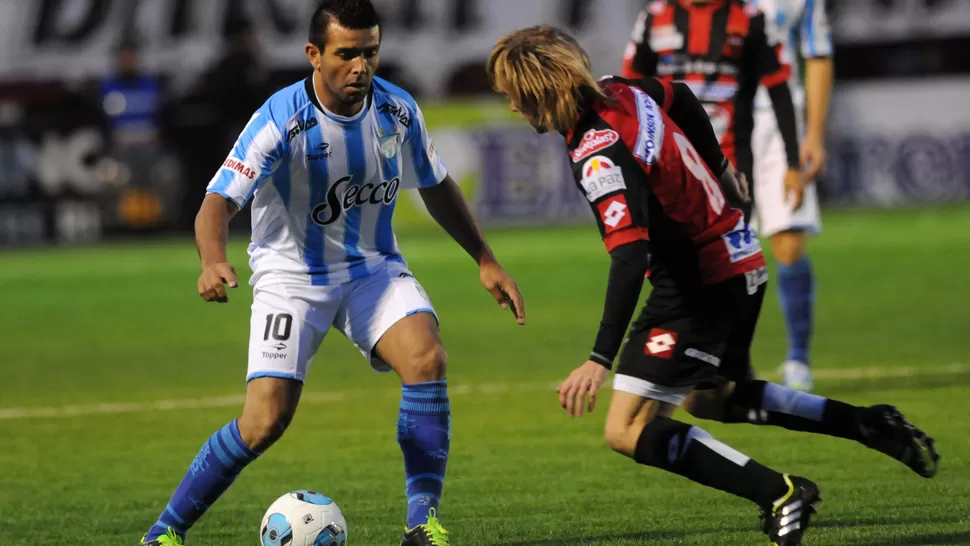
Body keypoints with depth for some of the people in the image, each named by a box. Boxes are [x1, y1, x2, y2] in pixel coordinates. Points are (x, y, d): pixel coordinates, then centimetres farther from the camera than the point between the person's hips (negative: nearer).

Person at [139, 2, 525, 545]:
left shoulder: (397, 110, -7)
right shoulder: (281, 119, -22)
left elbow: (437, 187, 12)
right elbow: (219, 202, -29)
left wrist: (486, 259, 11)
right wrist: (214, 261, -49)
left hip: (373, 269, 4)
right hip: (292, 277, -4)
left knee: (428, 358, -24)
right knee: (266, 419, -16)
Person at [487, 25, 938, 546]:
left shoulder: (598, 156, -28)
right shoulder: (617, 91, -1)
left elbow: (629, 258, -37)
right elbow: (681, 99, 20)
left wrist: (600, 359, -42)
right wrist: (719, 168, 36)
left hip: (700, 284, -10)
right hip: (737, 259, 10)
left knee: (628, 431, -11)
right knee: (712, 399, 32)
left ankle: (778, 495, -13)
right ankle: (870, 426, 29)